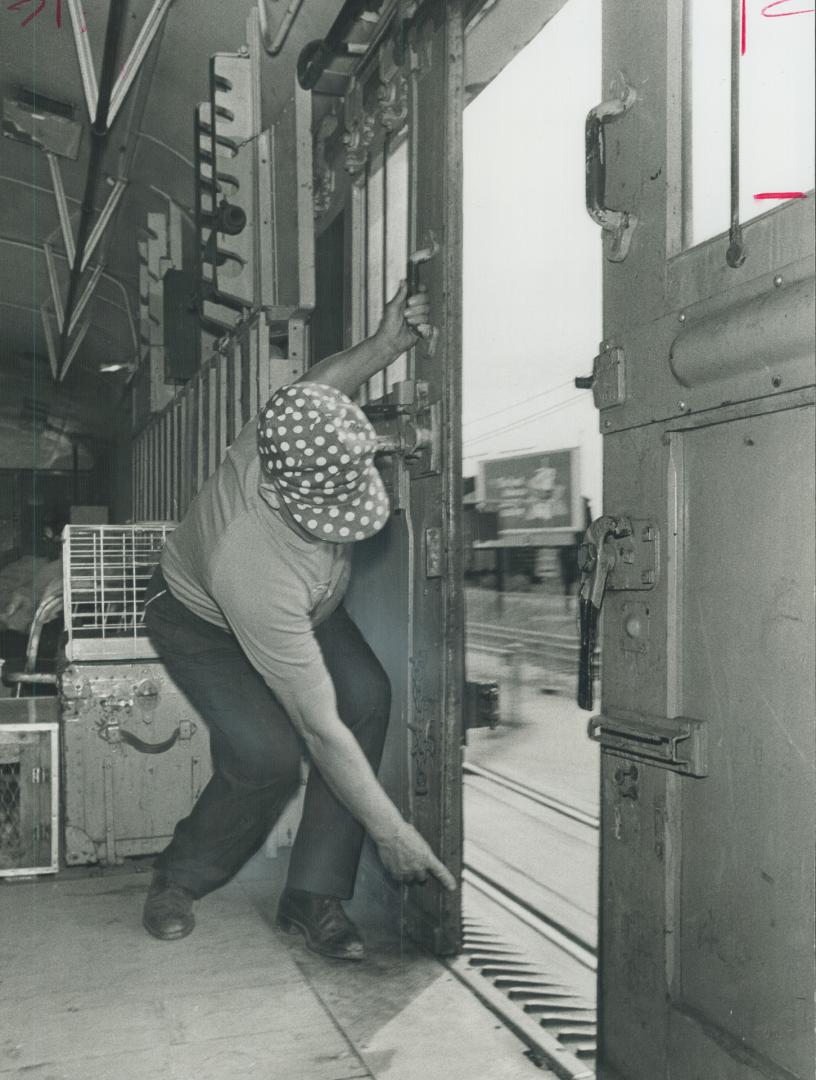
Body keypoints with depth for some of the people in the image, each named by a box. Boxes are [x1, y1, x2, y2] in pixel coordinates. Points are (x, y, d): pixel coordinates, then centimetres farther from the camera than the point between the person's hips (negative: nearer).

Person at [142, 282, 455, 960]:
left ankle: (314, 896, -7)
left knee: (367, 695, -18)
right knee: (270, 755, -27)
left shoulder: (296, 431, -33)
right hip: (201, 624, -6)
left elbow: (321, 381, -4)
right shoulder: (258, 575, -46)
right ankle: (178, 882, 5)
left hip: (305, 607, 6)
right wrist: (393, 835, -32)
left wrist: (385, 345, -23)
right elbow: (322, 730, -39)